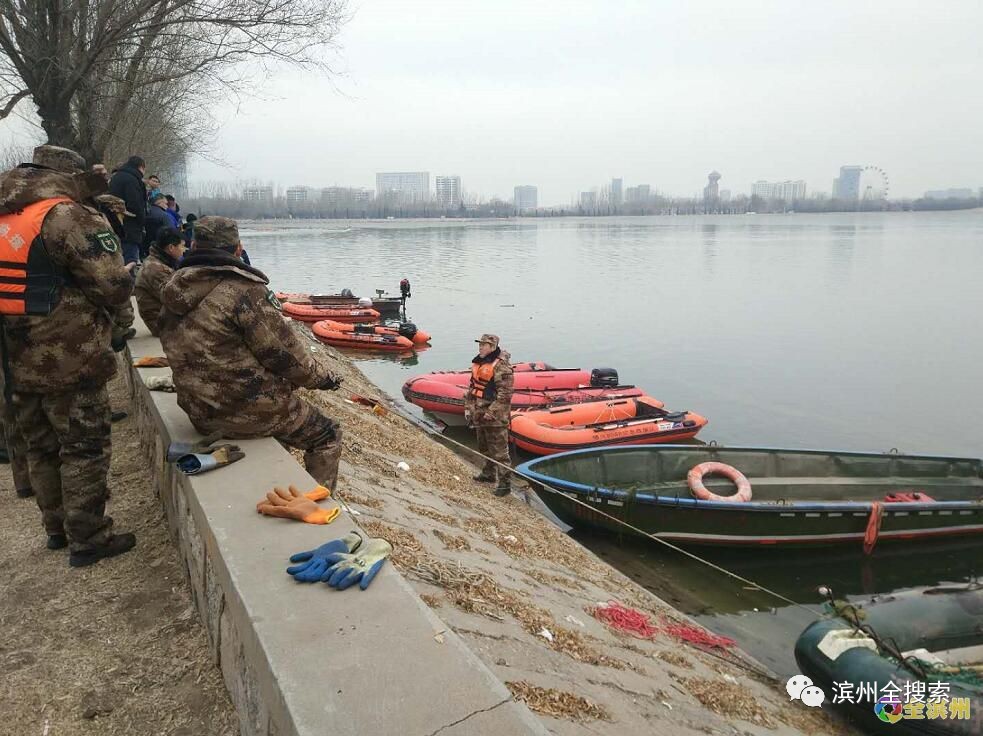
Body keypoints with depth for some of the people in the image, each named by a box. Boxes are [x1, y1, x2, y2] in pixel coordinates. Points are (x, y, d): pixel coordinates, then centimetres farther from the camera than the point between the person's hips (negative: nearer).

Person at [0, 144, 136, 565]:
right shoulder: (72, 218, -16)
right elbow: (115, 288, -20)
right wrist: (127, 276, 1)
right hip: (69, 364, -8)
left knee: (42, 449, 19)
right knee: (85, 449, 5)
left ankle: (57, 528, 34)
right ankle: (87, 540, 13)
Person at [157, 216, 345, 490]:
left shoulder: (174, 293, 5)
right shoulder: (243, 289, -20)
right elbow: (283, 352, -16)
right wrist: (320, 376, 1)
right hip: (249, 410, -8)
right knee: (327, 437, 11)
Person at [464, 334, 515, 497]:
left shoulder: (501, 366, -18)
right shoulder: (478, 363, 10)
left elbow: (504, 393, -21)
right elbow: (472, 387, 19)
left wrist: (491, 413, -21)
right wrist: (468, 407, 13)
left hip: (495, 416, -9)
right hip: (479, 413, 9)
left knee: (499, 451, -5)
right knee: (484, 447, 22)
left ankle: (505, 483, 2)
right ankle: (489, 474, 40)